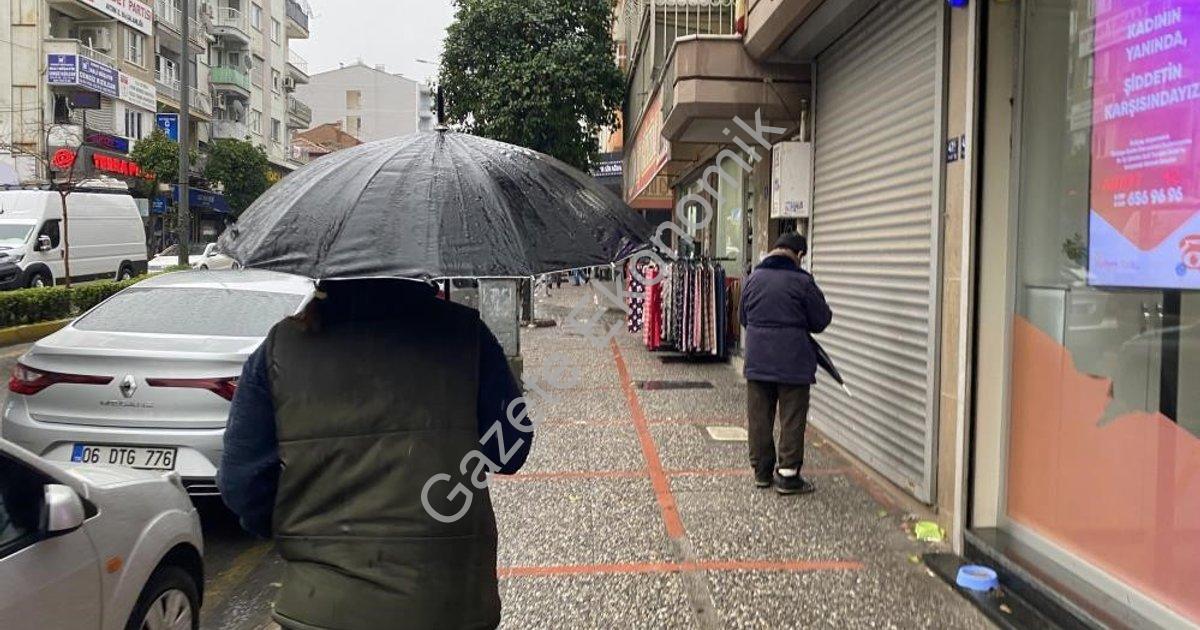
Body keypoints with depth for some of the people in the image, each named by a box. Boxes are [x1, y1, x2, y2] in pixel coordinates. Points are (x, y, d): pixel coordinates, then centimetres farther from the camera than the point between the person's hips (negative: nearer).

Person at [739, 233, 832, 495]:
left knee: (759, 417, 11)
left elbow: (744, 318, 14)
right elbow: (821, 321, -3)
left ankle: (762, 471, 20)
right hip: (792, 362, -5)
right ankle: (788, 475, 4)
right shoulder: (802, 281, -10)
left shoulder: (754, 278, 5)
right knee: (792, 419, 3)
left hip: (757, 360, 5)